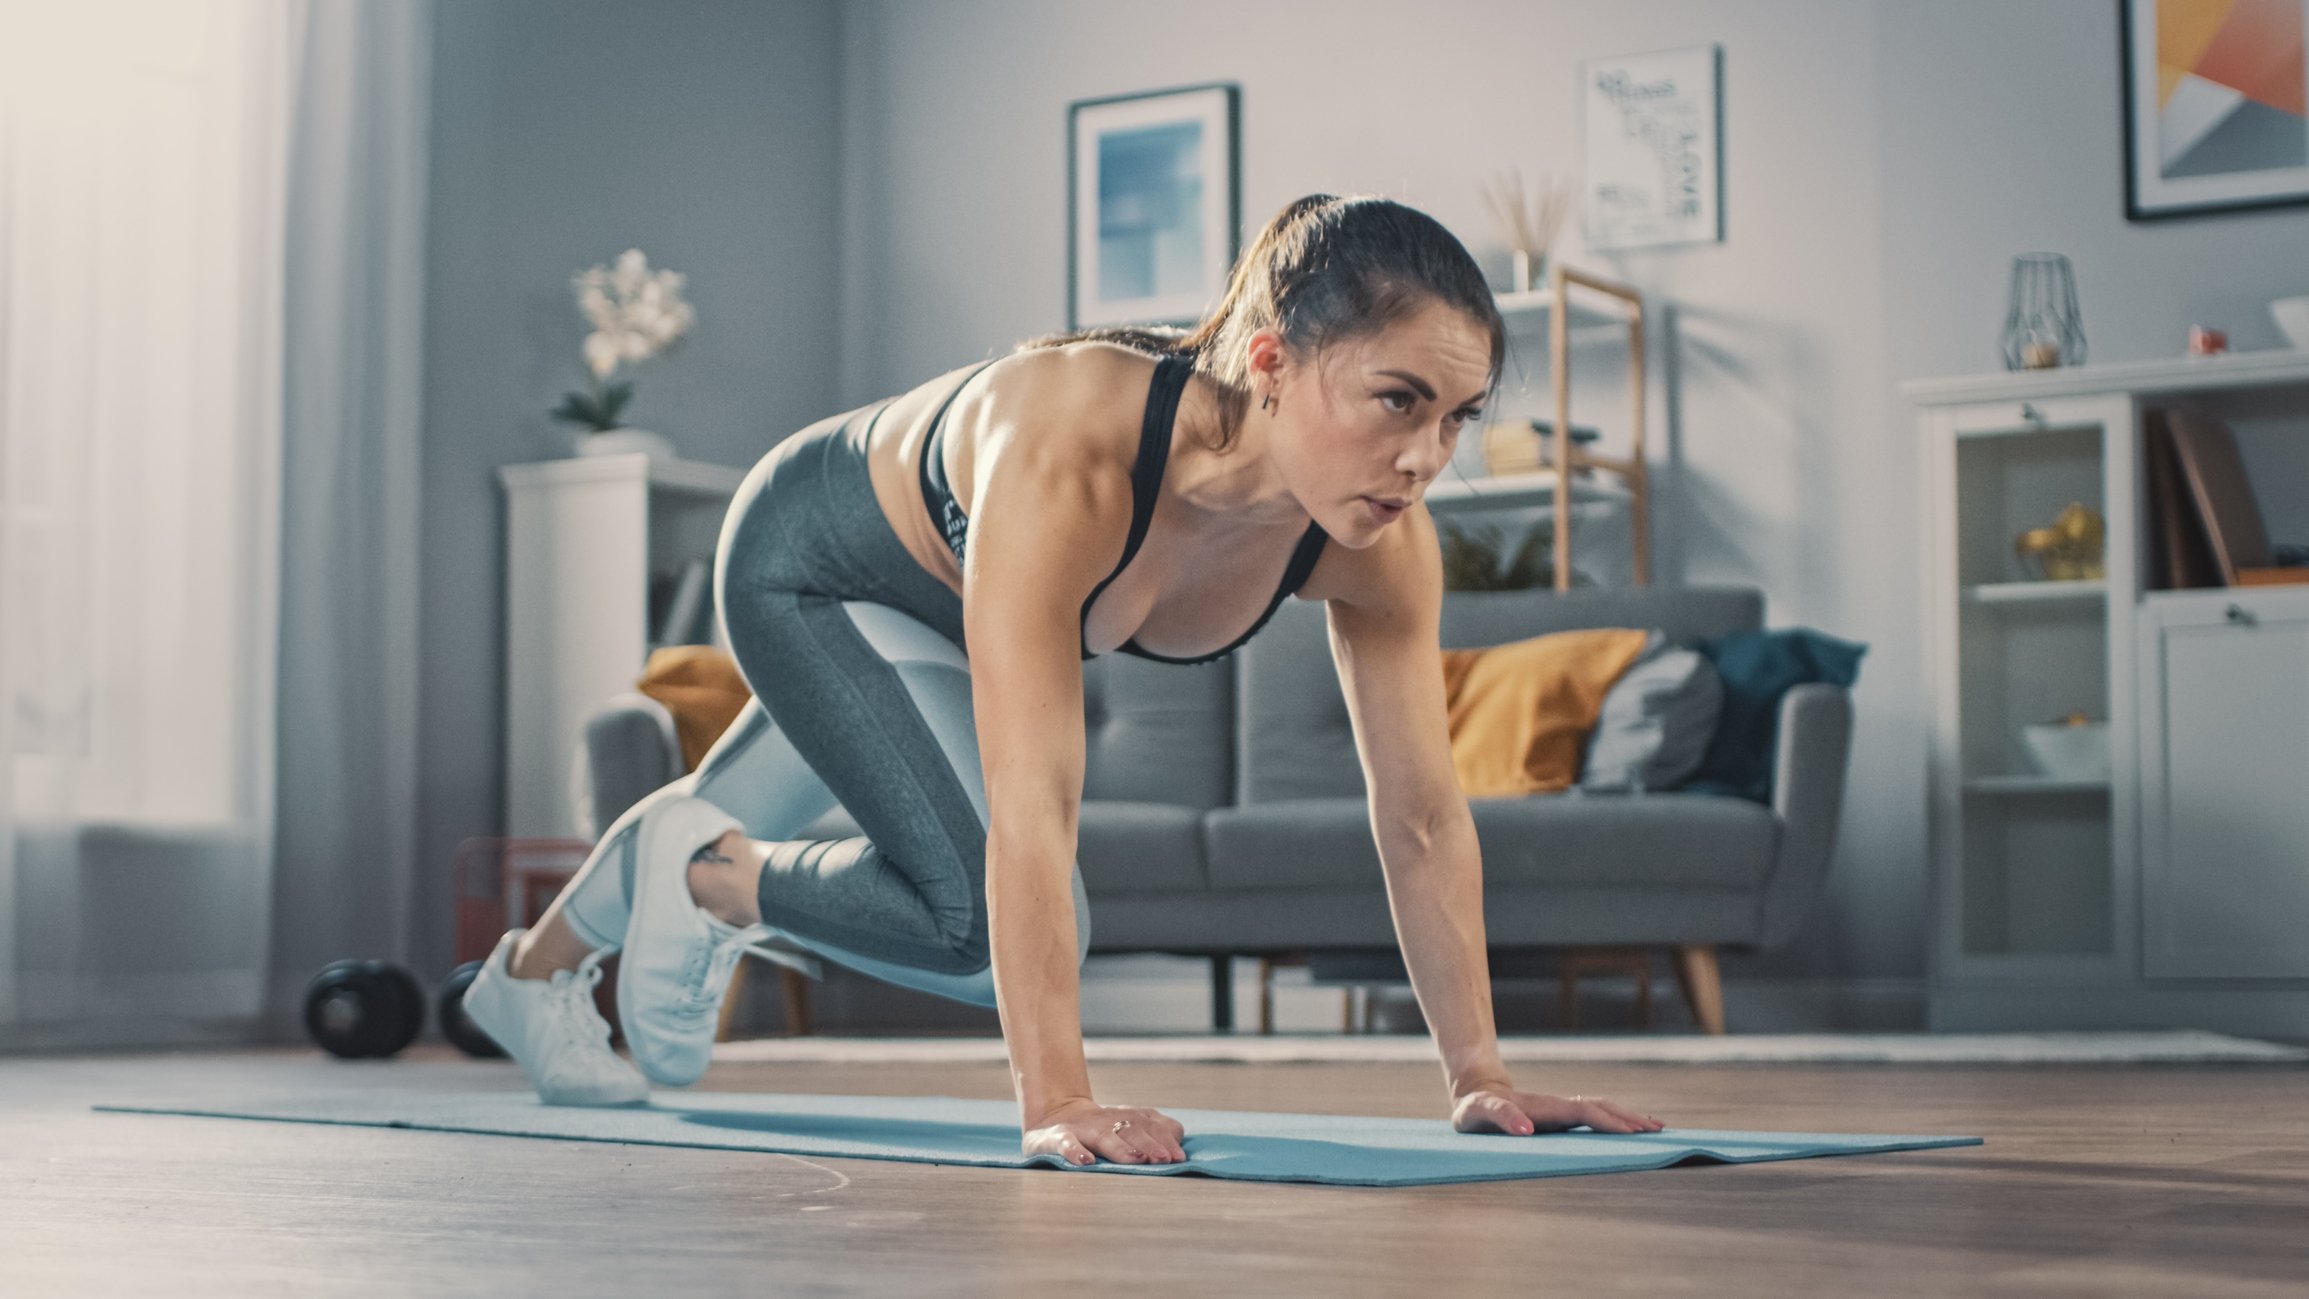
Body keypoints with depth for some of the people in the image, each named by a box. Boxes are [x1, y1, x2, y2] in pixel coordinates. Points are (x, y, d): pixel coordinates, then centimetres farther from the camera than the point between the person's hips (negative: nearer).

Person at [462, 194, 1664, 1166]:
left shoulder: (1380, 544, -31)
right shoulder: (1068, 454, -49)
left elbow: (1422, 818, -21)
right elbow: (1031, 808, -50)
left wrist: (1480, 1077, -23)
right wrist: (1055, 1102, -52)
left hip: (947, 610, 6)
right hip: (808, 556, -6)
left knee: (732, 827, 27)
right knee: (989, 914, -21)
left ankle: (531, 978, 58)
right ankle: (698, 875, 8)